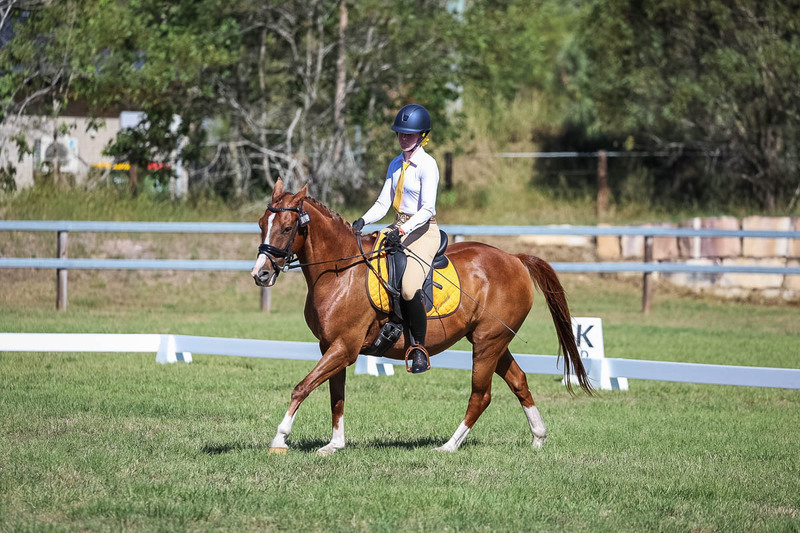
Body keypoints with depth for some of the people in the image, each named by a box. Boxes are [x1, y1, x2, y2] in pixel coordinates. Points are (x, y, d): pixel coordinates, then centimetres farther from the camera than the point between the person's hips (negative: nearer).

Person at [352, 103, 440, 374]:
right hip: (398, 228, 8)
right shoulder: (396, 165, 13)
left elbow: (427, 209, -17)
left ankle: (419, 348, -13)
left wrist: (403, 230, -28)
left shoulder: (427, 165, -10)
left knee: (409, 288, -28)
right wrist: (362, 221, -7)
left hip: (422, 230, -8)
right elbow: (383, 203, 11)